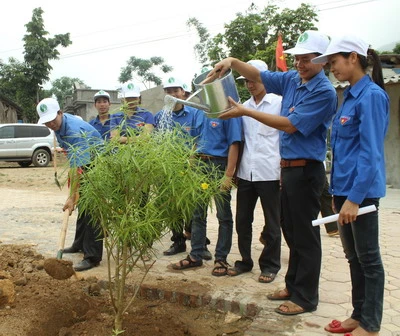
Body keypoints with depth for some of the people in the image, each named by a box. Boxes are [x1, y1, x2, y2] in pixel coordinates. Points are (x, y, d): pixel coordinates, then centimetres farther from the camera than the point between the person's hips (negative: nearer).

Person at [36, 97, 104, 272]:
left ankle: (92, 257, -12)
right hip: (85, 164, 10)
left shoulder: (75, 130, -30)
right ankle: (81, 245, 33)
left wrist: (72, 197, -34)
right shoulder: (58, 126, -1)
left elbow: (78, 167, -34)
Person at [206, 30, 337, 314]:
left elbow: (290, 125, -20)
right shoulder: (292, 80, 8)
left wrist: (245, 112, -19)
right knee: (292, 231, 17)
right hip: (289, 168, 9)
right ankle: (294, 285, 32)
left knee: (305, 235, 1)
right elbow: (258, 75, 14)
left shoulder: (324, 92, -16)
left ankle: (306, 297, 14)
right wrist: (232, 62, -5)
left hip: (306, 170, -8)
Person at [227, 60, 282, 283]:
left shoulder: (279, 103, -2)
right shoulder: (245, 106, 13)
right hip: (246, 171, 5)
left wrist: (285, 169, -10)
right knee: (243, 220, 11)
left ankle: (270, 265, 20)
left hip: (269, 172, -5)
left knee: (272, 223, 6)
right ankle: (245, 261, 26)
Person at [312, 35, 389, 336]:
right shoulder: (350, 96, 13)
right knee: (354, 257, 16)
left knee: (368, 257, 4)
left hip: (361, 190, -9)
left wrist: (354, 197, -22)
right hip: (344, 187, 9)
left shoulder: (371, 95, -14)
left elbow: (370, 152, -19)